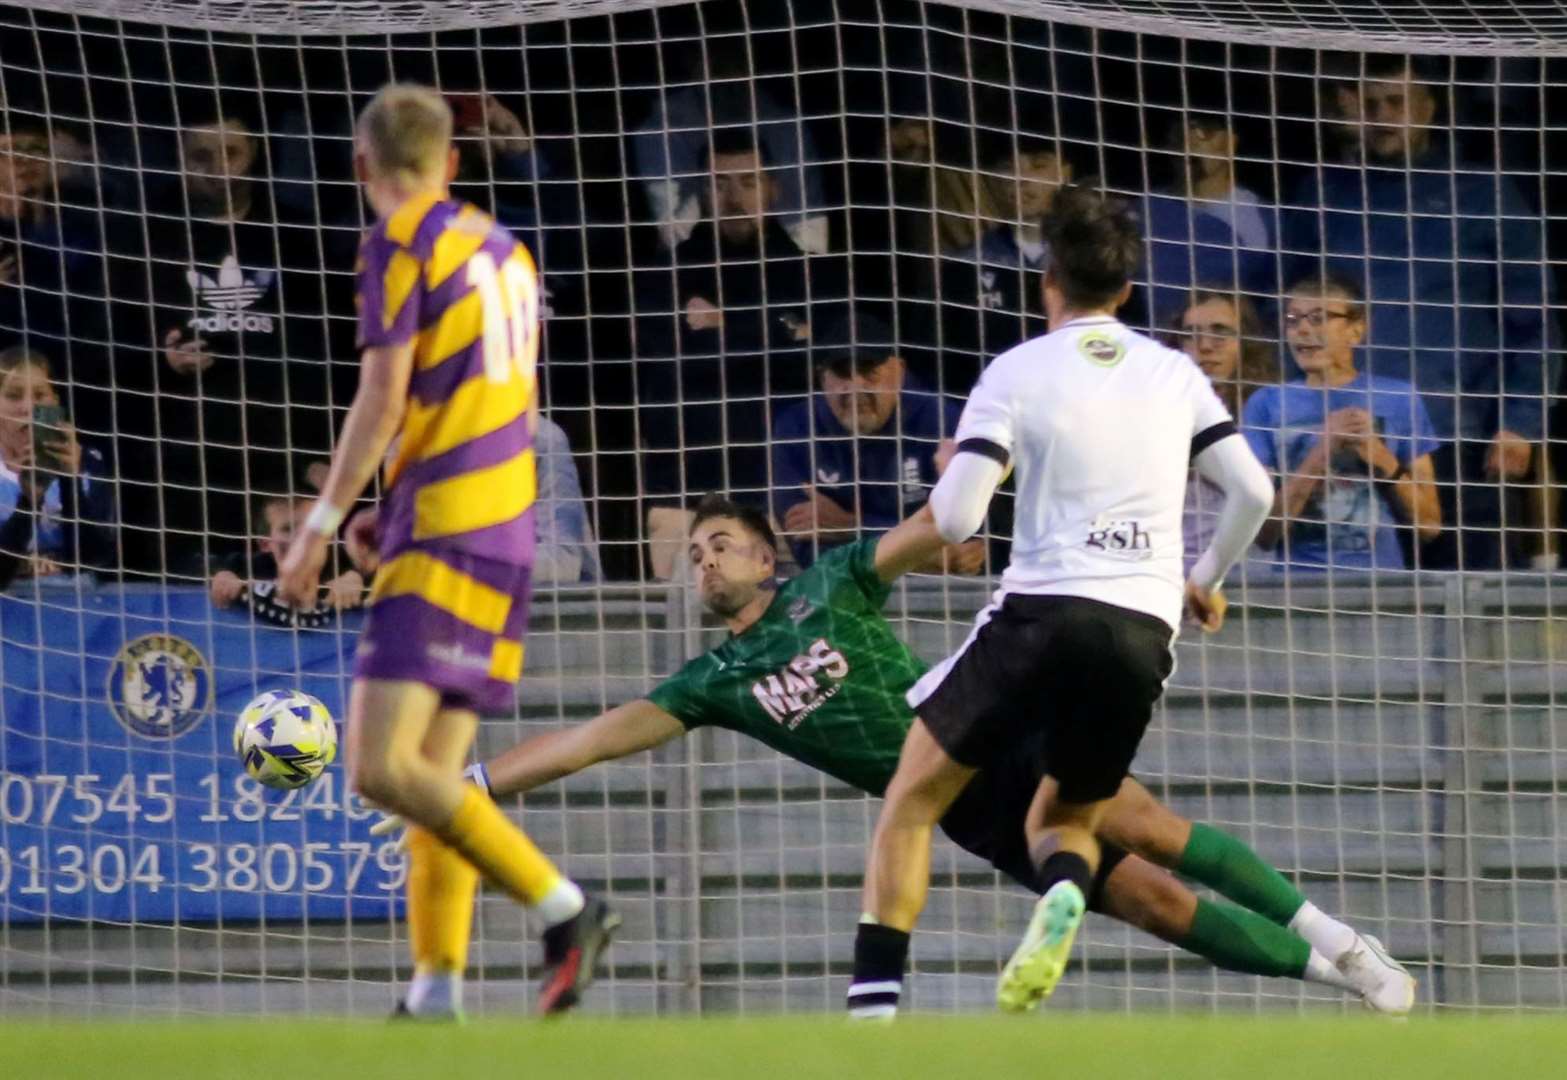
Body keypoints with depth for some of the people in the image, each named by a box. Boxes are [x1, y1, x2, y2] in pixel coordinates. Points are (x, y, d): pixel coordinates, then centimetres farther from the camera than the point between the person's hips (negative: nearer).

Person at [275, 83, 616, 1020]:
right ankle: (438, 991, 0)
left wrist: (322, 525, -10)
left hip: (443, 537, -9)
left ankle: (563, 907, -20)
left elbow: (384, 399, -13)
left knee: (382, 766, -16)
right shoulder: (502, 249, 17)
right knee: (436, 776, 7)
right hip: (508, 531, 9)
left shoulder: (400, 247, -7)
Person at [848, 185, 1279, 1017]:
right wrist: (1207, 578, 26)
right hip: (1145, 634, 4)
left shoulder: (1018, 372, 1)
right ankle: (1064, 890, -18)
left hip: (1044, 611, -4)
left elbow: (955, 520, -5)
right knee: (1062, 820, 21)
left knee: (910, 805, 11)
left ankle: (873, 1004, -6)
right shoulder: (1174, 373, 13)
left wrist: (950, 491, 18)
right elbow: (1254, 492, 9)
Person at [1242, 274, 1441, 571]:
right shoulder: (1268, 404, 4)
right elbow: (1262, 533, -2)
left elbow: (1429, 525, 7)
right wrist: (1320, 454, -11)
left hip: (1380, 577, 0)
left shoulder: (1399, 400, 6)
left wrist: (1383, 460, -7)